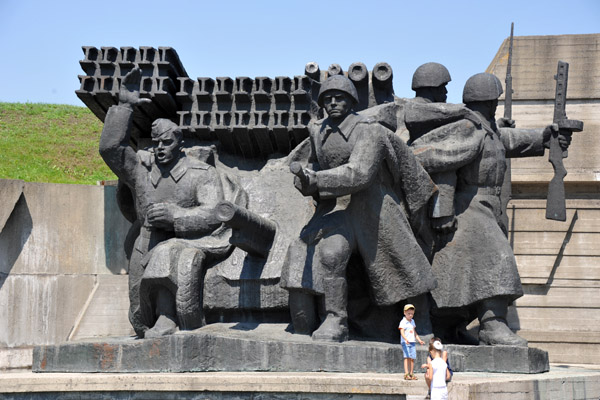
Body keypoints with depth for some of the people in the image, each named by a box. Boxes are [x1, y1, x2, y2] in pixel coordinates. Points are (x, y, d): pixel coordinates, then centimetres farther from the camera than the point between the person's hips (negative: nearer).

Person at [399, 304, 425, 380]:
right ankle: (406, 374, -15)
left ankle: (411, 374, 12)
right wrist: (406, 339, -34)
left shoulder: (412, 321, 16)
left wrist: (419, 340, 20)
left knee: (412, 358, 4)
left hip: (412, 342, 6)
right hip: (405, 342, -6)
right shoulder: (403, 322, -7)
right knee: (407, 357, -13)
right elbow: (402, 332, -19)